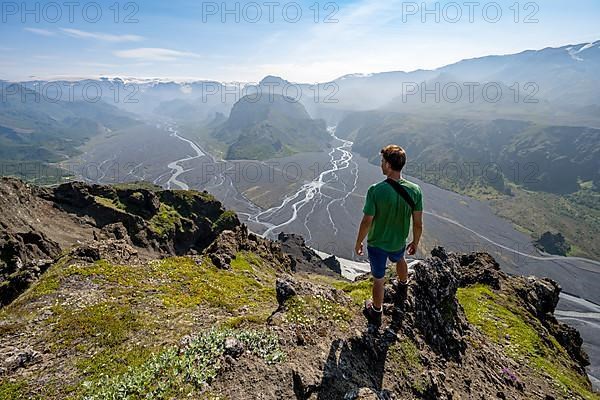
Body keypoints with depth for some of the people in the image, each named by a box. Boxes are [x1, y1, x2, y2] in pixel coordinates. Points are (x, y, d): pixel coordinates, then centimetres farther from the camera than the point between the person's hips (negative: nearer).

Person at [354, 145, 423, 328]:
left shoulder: (375, 191, -29)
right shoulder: (414, 190, -18)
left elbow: (367, 222, -22)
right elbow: (418, 224, -9)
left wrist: (358, 242, -5)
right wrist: (415, 242, 10)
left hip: (376, 244, -3)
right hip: (399, 242, 4)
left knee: (379, 279, 16)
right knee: (399, 260, 37)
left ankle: (376, 314, 39)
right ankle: (403, 285, 67)